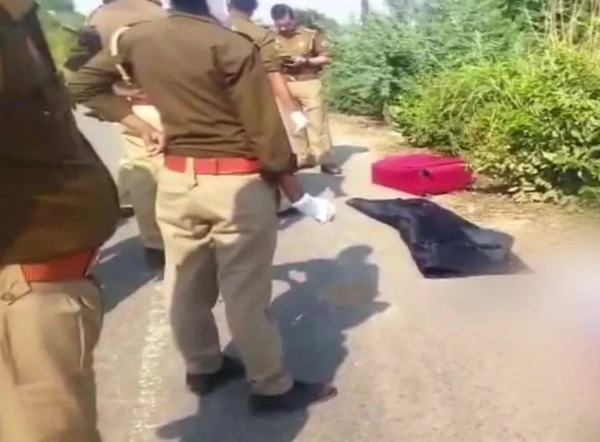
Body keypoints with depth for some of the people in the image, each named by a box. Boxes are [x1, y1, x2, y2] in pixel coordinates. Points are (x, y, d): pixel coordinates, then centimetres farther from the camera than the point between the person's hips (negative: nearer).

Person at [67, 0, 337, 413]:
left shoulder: (136, 39, 2)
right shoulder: (233, 46, -16)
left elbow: (84, 85, 13)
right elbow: (265, 131, -14)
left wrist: (143, 127, 9)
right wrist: (295, 188, -2)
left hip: (177, 179, 6)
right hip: (238, 183, -5)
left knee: (187, 284, 17)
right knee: (246, 293, 3)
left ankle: (202, 368, 36)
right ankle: (273, 388, 19)